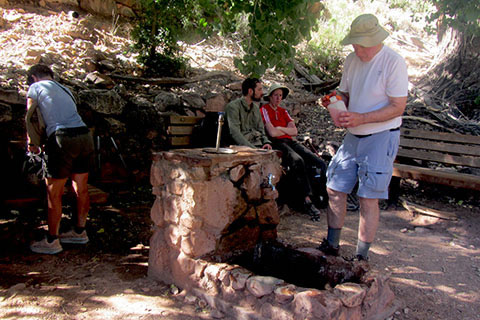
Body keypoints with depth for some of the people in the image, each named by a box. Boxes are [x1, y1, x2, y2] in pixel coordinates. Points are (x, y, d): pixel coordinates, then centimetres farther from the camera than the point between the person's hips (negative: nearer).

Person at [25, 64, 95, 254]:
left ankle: (52, 241, 15)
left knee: (54, 193, 5)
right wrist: (47, 142, 33)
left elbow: (29, 118, 12)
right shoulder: (65, 90, 27)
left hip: (62, 139, -7)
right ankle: (80, 232, 31)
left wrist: (32, 142, 26)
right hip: (84, 134, 7)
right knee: (81, 188, 16)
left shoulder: (36, 87, 9)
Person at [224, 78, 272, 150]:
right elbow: (235, 133, -15)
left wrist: (266, 141, -1)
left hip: (258, 144, 7)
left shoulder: (256, 108, 19)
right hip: (243, 146, -7)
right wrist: (252, 148, -24)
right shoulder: (233, 106, -4)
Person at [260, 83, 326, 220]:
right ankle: (307, 201, -36)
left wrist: (280, 128, -2)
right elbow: (272, 133, -9)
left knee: (319, 163, -17)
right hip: (276, 143, -7)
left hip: (289, 142, 7)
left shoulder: (283, 111, 25)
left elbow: (294, 131, 11)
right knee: (297, 160, -36)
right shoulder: (264, 110, 4)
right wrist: (287, 130, 6)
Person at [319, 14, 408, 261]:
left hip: (381, 138, -7)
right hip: (353, 137, 7)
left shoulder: (393, 62, -13)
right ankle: (331, 245, 25)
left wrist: (361, 118, -26)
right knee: (335, 189, 8)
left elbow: (398, 107, -16)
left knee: (368, 198, -4)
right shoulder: (351, 60, 7)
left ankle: (362, 256, 11)